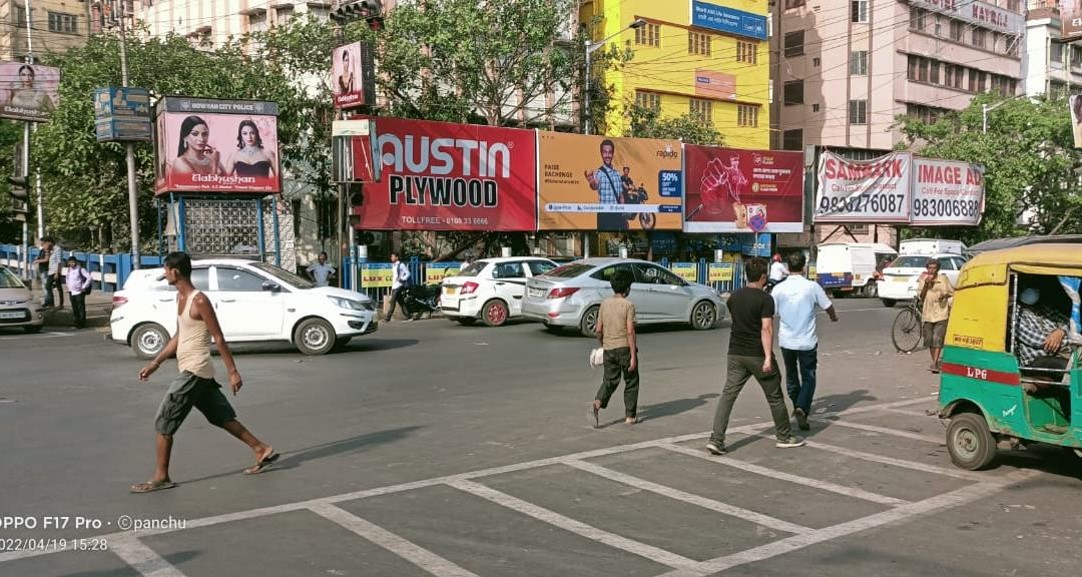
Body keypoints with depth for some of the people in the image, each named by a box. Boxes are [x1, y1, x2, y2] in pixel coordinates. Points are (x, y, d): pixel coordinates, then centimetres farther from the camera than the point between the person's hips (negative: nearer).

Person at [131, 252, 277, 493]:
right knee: (223, 417, 14)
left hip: (194, 372, -9)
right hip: (191, 371, 9)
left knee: (164, 423, -4)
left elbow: (219, 338, -16)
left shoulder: (199, 301, -17)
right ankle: (262, 450, 21)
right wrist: (155, 363, 17)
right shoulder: (180, 297, 11)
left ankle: (161, 477, 5)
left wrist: (233, 372, -15)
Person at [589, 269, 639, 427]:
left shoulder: (604, 304, 3)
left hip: (609, 349, 4)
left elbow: (599, 329, 6)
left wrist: (602, 345, 23)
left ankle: (597, 403, -15)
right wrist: (633, 356, -15)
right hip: (625, 348, -4)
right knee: (631, 382, 11)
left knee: (609, 380, 11)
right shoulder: (628, 305, -12)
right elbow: (630, 331, -17)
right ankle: (629, 416, 15)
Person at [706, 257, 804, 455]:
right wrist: (768, 357, -21)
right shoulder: (765, 299, -12)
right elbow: (766, 329, -19)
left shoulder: (734, 297, 7)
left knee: (728, 395, 1)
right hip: (757, 355, -5)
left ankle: (716, 439, -8)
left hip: (736, 354, 5)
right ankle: (784, 437, 24)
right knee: (774, 396, 11)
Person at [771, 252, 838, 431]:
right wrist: (834, 317, 27)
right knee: (808, 377, 6)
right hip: (807, 341, -2)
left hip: (786, 340, 2)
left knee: (791, 375, 21)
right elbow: (828, 307, 4)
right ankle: (802, 408, -15)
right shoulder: (812, 287, -9)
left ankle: (797, 407, 36)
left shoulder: (779, 289, -7)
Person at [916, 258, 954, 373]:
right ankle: (934, 362, 23)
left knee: (938, 339, -12)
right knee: (929, 340, 7)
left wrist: (944, 295, -12)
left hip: (941, 313, -2)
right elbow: (920, 297, -3)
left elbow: (952, 292, 8)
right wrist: (926, 284, -14)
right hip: (927, 313, 3)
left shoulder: (943, 279, 0)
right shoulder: (923, 280, 3)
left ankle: (935, 364, -13)